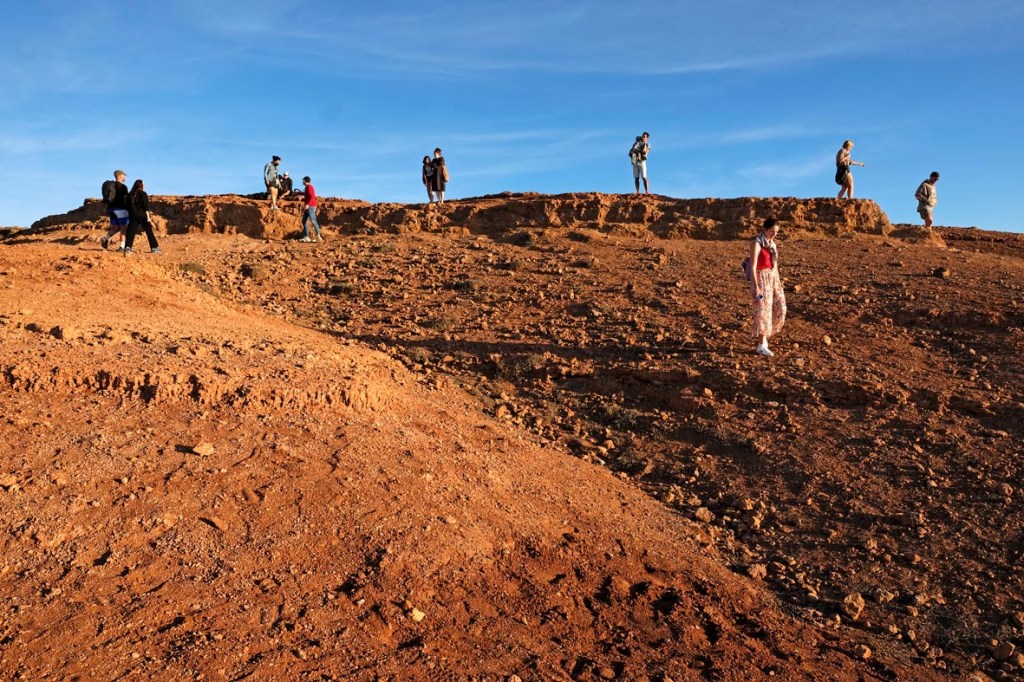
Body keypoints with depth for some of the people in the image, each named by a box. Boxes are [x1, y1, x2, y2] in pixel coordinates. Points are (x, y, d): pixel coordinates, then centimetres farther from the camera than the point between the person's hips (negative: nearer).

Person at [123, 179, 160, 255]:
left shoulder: (130, 195, 11)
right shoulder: (143, 194, -4)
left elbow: (128, 206, 13)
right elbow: (146, 206, -10)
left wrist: (130, 216, 18)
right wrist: (148, 217, -10)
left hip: (133, 216, 4)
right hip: (143, 216, -4)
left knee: (131, 232, -2)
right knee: (149, 232, 4)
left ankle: (128, 247, -17)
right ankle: (154, 247, 7)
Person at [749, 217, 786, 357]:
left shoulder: (771, 243, 11)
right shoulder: (756, 243, -14)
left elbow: (774, 264, 17)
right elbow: (753, 267, -19)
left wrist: (778, 283, 18)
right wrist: (755, 287, -24)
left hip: (773, 278, 8)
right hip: (761, 279, -8)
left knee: (779, 308, 5)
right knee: (763, 312, -5)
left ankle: (764, 337, 22)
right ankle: (761, 346, 3)